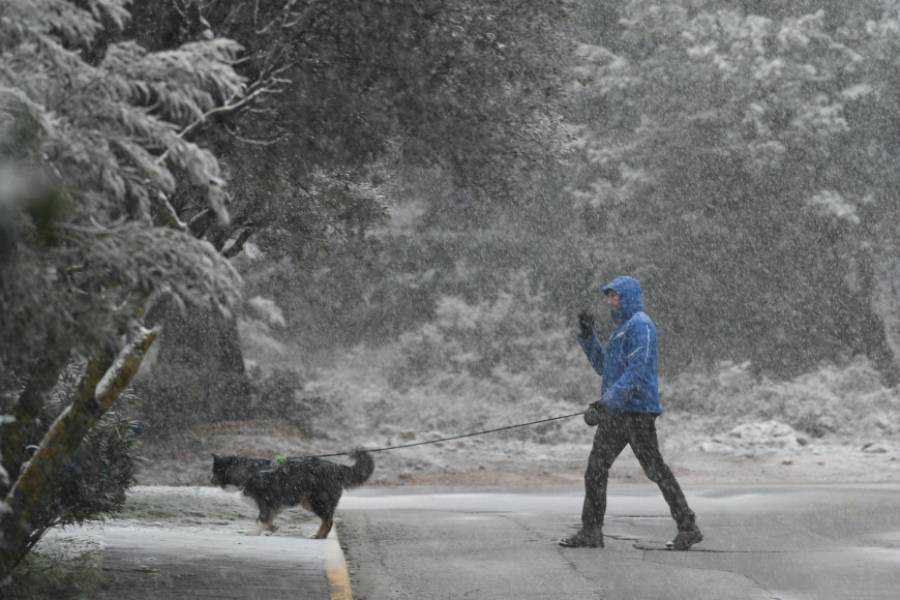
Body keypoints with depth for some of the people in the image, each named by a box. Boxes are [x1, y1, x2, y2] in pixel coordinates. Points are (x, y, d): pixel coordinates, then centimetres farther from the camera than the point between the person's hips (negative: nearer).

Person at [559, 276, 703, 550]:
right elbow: (602, 366, 26)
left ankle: (689, 528, -2)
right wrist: (587, 336, 14)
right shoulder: (622, 328, 21)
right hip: (616, 412, 10)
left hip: (637, 410, -10)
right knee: (596, 469, 5)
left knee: (655, 469, -7)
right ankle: (591, 532, 8)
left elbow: (636, 371, -21)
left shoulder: (640, 325, -11)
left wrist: (607, 403, -26)